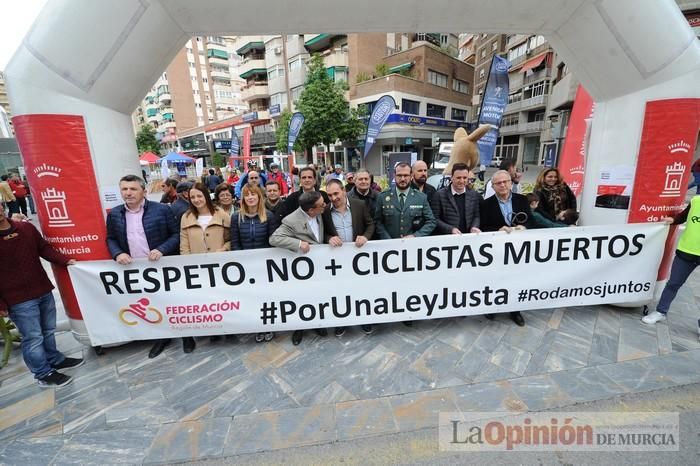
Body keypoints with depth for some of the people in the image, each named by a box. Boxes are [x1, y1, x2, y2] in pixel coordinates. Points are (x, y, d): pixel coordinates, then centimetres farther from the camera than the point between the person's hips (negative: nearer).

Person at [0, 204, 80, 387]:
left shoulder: (26, 227, 3)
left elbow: (44, 248, 11)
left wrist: (65, 261, -7)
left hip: (43, 290, 5)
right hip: (19, 299, -5)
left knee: (48, 331, 20)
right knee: (33, 338, 5)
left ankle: (54, 359, 39)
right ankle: (44, 374, 21)